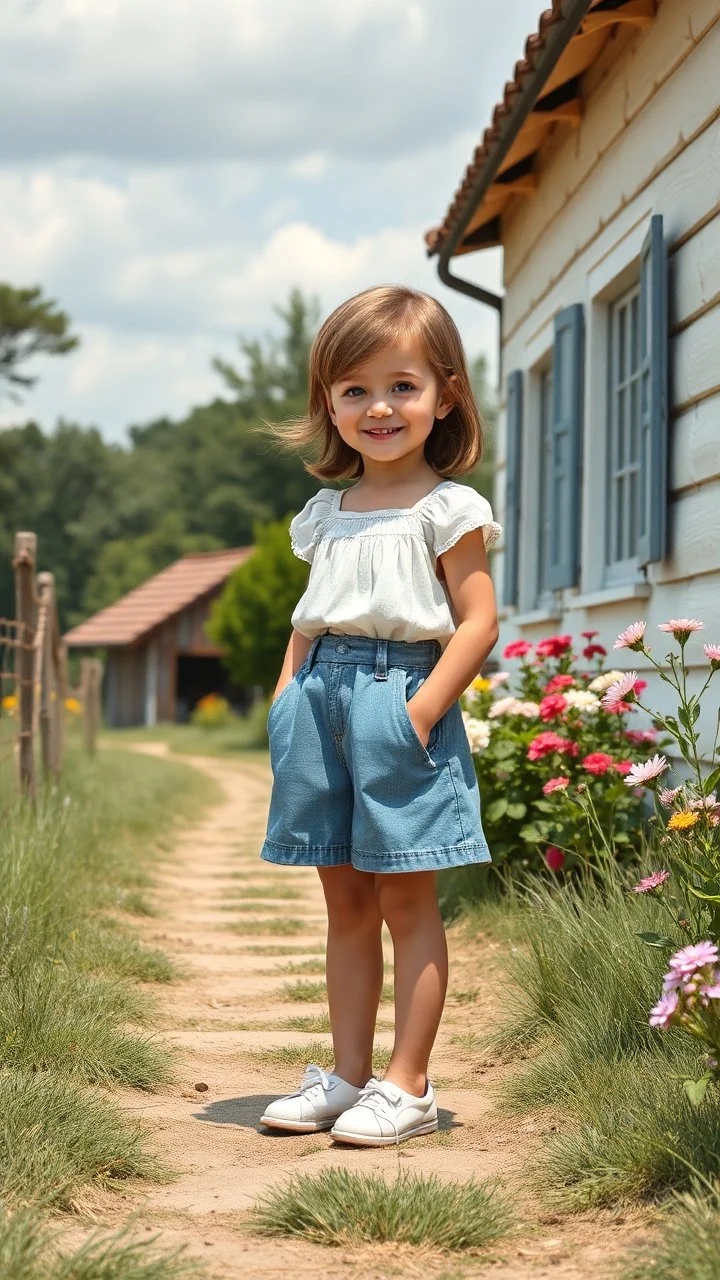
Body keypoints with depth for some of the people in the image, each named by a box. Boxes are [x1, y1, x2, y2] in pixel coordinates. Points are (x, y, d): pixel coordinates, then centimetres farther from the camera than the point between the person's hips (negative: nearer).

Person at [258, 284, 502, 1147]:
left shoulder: (447, 510, -3)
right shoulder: (327, 512, 16)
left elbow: (477, 623, -9)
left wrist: (421, 711, -17)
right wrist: (285, 696, 7)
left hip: (399, 699, -6)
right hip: (322, 704, 6)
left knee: (406, 900, -1)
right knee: (345, 902, 11)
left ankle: (406, 1086, 5)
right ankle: (347, 1075, 19)